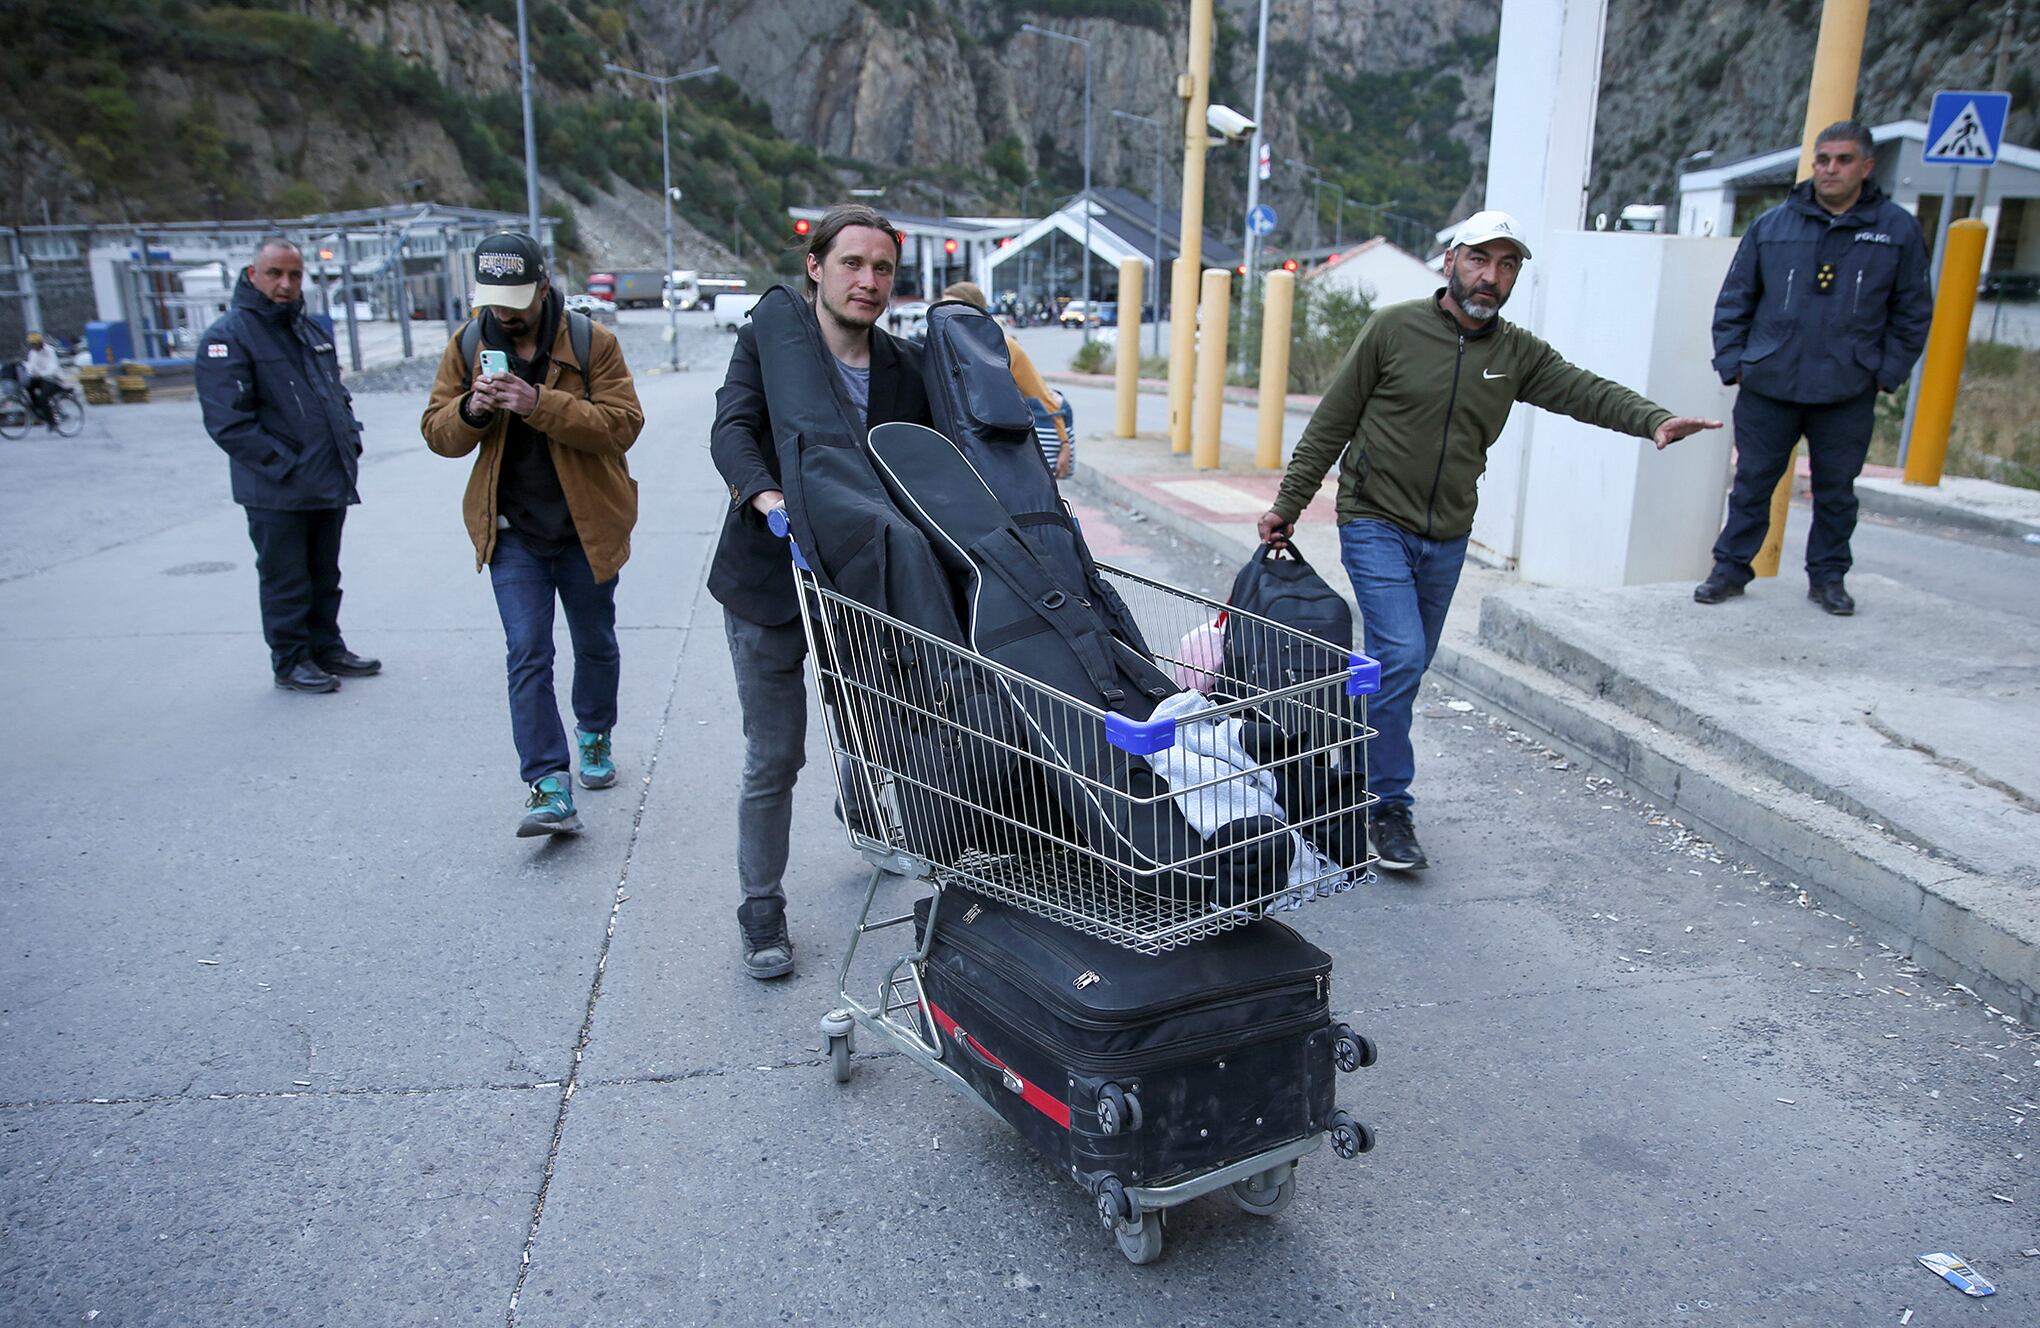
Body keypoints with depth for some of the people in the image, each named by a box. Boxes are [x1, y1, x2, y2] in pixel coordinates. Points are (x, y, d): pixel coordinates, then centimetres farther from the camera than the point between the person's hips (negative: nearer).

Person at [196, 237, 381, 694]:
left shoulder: (312, 330, 14)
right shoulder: (228, 337, -11)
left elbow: (338, 394, 24)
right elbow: (228, 422, -17)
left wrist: (351, 441, 7)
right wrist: (285, 465, -18)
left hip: (332, 485, 7)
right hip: (277, 492, -7)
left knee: (325, 576, 17)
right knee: (286, 582, 3)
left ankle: (327, 649, 28)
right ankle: (290, 662, 14)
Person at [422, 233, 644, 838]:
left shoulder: (592, 342, -9)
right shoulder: (467, 346, 2)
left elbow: (623, 423, -18)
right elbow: (437, 432, 5)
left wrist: (541, 404, -29)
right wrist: (470, 409, -18)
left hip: (586, 526, -1)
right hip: (512, 531, 1)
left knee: (595, 644, 15)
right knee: (527, 655, -8)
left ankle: (595, 737, 41)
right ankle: (549, 787, -8)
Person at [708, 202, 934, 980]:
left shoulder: (908, 368, 2)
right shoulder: (766, 345, -8)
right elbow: (731, 430, -24)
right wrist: (770, 500, -43)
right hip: (770, 583, -3)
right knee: (773, 759, 2)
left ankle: (863, 813, 55)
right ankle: (761, 909, 20)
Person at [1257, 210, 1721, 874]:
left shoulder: (1518, 353, 5)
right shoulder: (1394, 328, -7)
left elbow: (1584, 391, -9)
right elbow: (1330, 424, -4)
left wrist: (1653, 419, -29)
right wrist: (1287, 505, -4)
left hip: (1447, 538, 5)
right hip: (1375, 523, -5)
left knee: (1407, 664, 12)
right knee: (1399, 656, -15)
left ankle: (1366, 776, 30)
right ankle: (1388, 808, -3)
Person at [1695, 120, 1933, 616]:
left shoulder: (1898, 229, 3)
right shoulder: (1771, 226, 2)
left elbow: (1913, 313, 8)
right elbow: (1734, 301, 7)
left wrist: (1887, 371, 1)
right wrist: (1733, 363, 0)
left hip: (1848, 395, 0)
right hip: (1767, 388, 0)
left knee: (1836, 490, 10)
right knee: (1752, 482, 5)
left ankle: (1828, 577, 23)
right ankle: (1731, 568, 16)